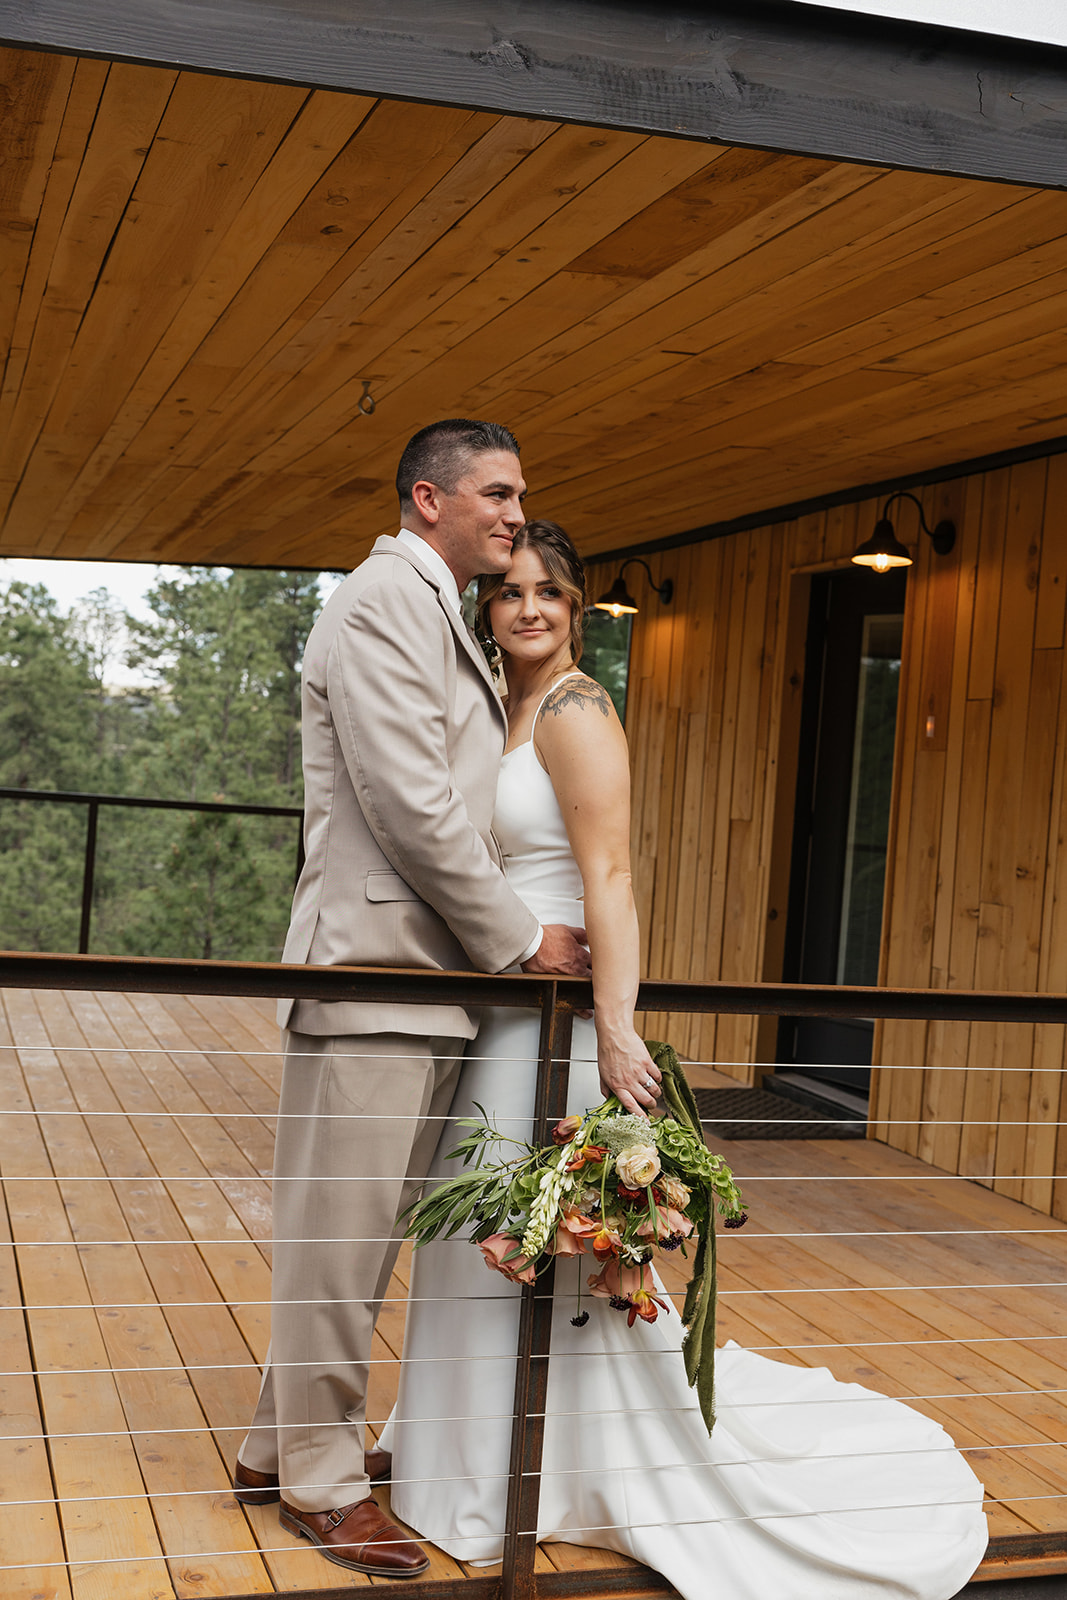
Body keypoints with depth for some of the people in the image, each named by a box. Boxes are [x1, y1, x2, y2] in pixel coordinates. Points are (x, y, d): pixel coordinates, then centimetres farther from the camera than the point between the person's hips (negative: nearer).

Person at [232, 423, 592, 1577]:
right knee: (338, 1231, 2)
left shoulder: (437, 617, 20)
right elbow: (411, 807, -19)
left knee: (357, 1230, 16)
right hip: (374, 971, -10)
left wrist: (510, 939, 13)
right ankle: (319, 1478, 15)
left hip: (423, 976, 10)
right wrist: (521, 940, -11)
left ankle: (285, 1444, 29)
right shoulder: (385, 601, -12)